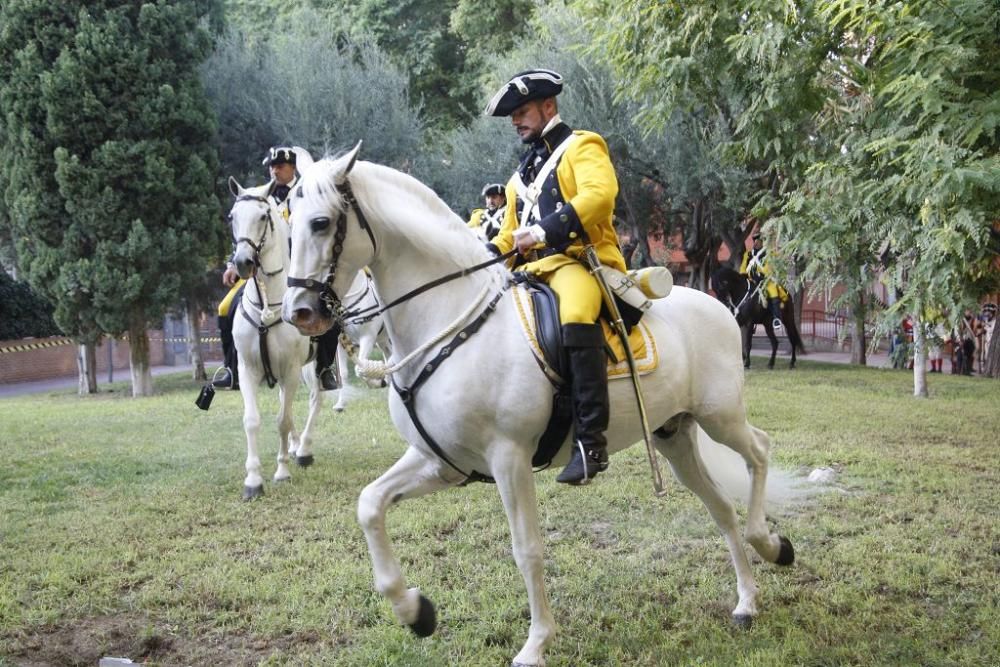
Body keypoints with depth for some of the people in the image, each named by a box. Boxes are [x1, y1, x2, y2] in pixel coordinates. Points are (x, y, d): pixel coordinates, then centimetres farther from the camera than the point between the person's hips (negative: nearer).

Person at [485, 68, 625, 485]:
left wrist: (544, 230, -26)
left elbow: (600, 193, -17)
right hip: (535, 269, 9)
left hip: (580, 260, -9)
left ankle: (591, 441, -39)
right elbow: (510, 233, 30)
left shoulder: (581, 148, 4)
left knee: (577, 316, -37)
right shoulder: (523, 173, 28)